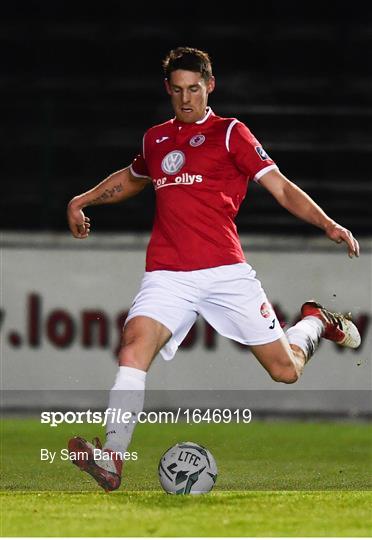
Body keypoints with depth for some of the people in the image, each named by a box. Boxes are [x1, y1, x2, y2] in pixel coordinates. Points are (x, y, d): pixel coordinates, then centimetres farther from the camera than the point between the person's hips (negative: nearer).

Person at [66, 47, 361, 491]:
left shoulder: (230, 133, 5)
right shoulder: (155, 139, 17)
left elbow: (281, 188, 0)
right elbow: (131, 178, 41)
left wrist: (328, 225, -12)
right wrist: (82, 200, 34)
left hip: (226, 271, -2)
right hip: (167, 274, 2)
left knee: (286, 370, 0)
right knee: (136, 342, -27)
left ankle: (315, 322, 37)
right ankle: (112, 459, -36)